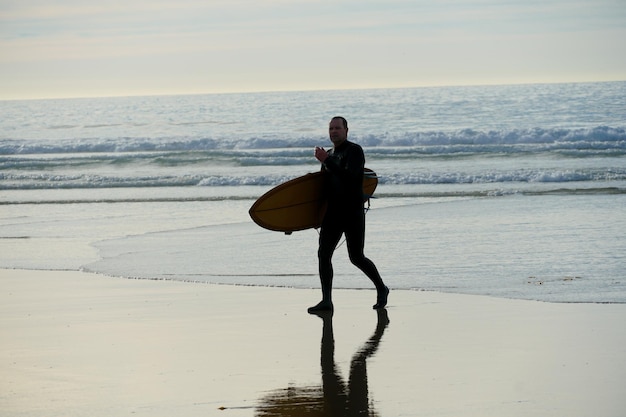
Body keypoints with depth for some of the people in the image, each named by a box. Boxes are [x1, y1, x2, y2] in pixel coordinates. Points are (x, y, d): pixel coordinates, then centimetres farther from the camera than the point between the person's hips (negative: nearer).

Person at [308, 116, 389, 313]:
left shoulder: (355, 151, -8)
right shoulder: (329, 154, 16)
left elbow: (349, 176, -22)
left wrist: (327, 161, -23)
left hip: (353, 212, -6)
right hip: (333, 213, 6)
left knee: (356, 257, -1)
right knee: (323, 255, -6)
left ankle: (381, 289, 22)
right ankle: (326, 300, -5)